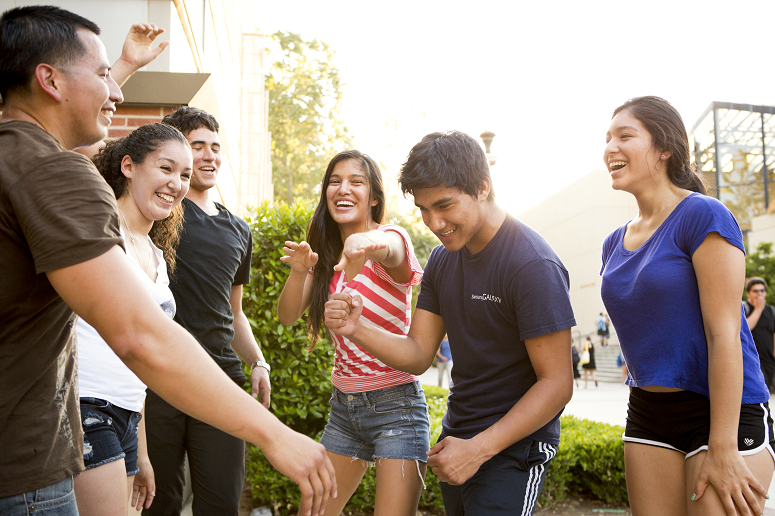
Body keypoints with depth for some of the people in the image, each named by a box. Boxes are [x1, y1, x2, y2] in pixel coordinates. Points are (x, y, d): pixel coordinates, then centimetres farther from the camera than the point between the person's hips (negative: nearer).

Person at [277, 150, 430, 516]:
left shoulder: (391, 237, -10)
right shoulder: (326, 256, 9)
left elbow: (387, 249, -36)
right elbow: (288, 316, -2)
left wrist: (367, 244, -60)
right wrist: (299, 272, -23)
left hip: (395, 404, -6)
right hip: (343, 404, 6)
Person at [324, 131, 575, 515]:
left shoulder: (533, 265, -19)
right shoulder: (442, 260, 5)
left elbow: (556, 383, -20)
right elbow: (418, 355, 3)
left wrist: (480, 448, -24)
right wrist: (356, 330, -15)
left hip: (514, 444, -7)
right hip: (456, 438, 7)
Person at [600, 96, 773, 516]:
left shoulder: (703, 216, -11)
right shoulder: (614, 244, 10)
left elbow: (724, 332, -17)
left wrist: (722, 451, -19)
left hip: (726, 413, -6)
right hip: (647, 417, 6)